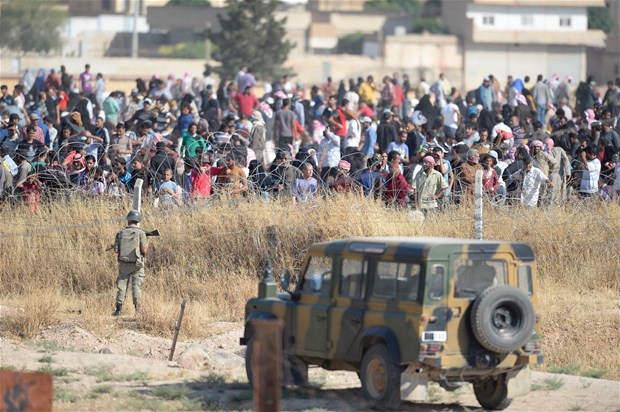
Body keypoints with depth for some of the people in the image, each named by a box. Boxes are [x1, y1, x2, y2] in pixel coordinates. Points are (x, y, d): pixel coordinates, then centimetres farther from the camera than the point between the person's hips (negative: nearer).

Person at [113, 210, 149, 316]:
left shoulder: (120, 233, 3)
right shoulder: (140, 233, -6)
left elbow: (116, 250, 0)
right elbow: (144, 250, -9)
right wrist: (147, 243, 13)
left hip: (123, 264, 2)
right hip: (136, 264, -2)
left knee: (121, 286, 7)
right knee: (137, 287, 2)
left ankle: (119, 309, 2)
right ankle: (137, 310, -1)